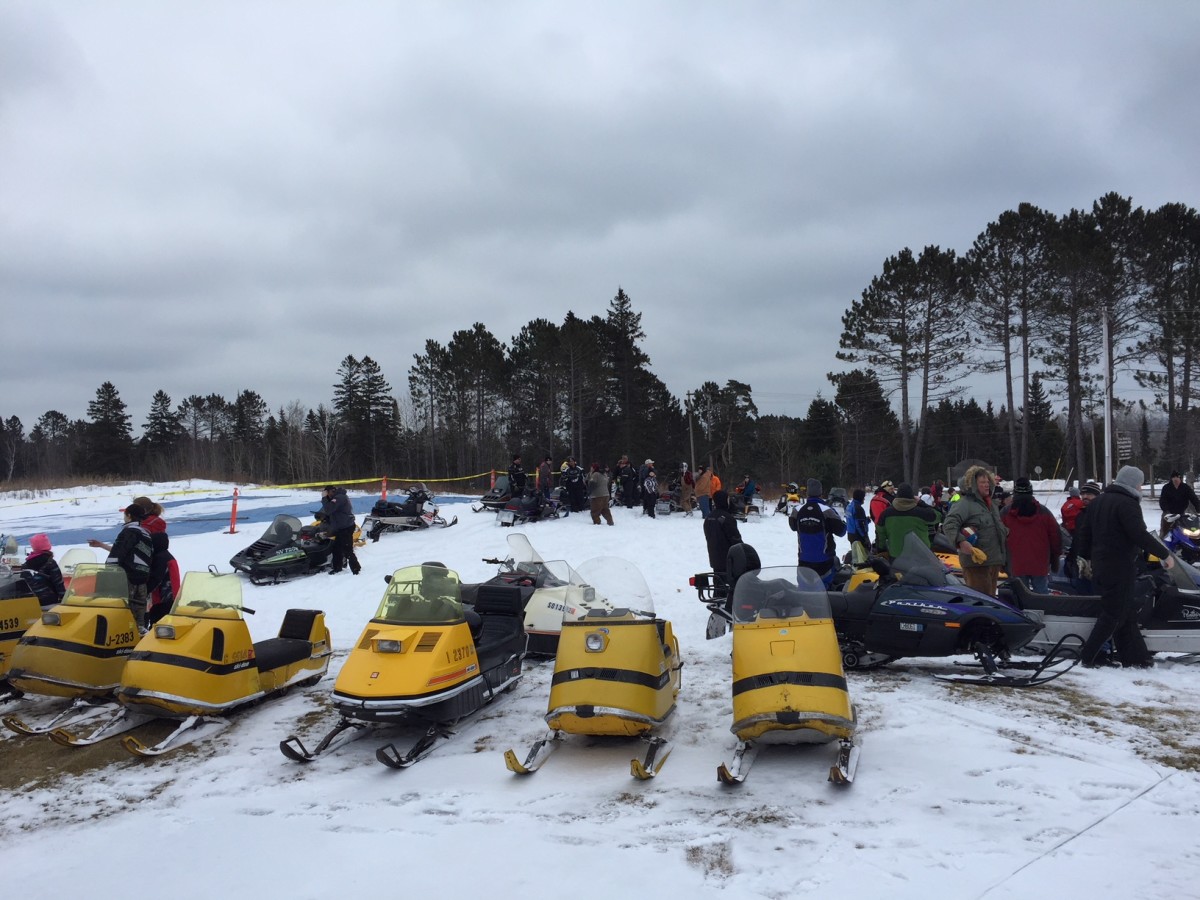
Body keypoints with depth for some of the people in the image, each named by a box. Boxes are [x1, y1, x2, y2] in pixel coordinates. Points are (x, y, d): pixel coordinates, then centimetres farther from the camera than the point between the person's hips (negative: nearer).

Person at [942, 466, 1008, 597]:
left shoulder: (992, 505, 20)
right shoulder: (965, 503, -11)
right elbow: (949, 525, -23)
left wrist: (1006, 533, 20)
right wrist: (960, 541, -36)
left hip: (995, 561, 9)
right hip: (976, 561, -9)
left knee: (990, 597, 16)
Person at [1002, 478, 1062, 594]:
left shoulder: (1006, 514, 0)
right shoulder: (1044, 512, 4)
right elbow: (1056, 536, 5)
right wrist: (1055, 560, 15)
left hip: (1016, 567, -1)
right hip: (1040, 565, 1)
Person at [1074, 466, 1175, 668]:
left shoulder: (1097, 501, 13)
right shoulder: (1127, 503, -15)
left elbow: (1084, 532, 16)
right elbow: (1140, 536, -23)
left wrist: (1085, 557, 24)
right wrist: (1165, 554, -15)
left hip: (1100, 566, 9)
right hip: (1120, 569, -9)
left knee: (1127, 613, 15)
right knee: (1114, 615, -2)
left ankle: (1136, 656, 19)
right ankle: (1089, 657, -1)